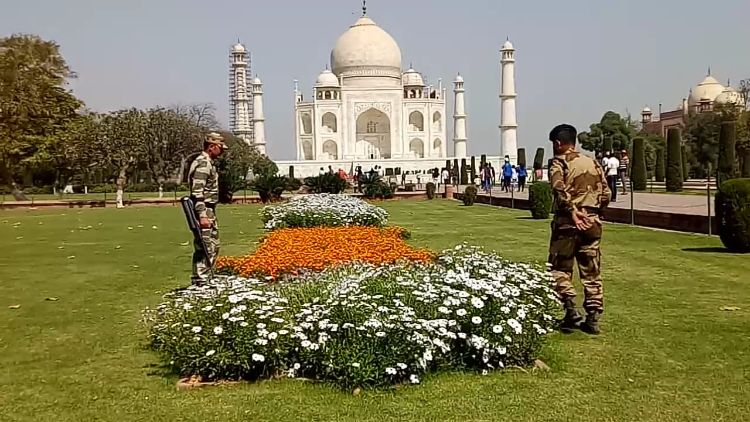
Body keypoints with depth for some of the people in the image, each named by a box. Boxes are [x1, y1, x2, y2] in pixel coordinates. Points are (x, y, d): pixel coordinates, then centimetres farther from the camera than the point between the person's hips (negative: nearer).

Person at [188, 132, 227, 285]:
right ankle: (200, 280, -1)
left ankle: (203, 277, 24)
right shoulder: (203, 164, -17)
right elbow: (197, 192, -23)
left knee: (213, 245, 16)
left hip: (209, 211, 11)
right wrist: (202, 215, -27)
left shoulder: (208, 163, 16)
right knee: (204, 248, -6)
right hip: (204, 211, -11)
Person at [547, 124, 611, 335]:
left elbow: (560, 189, -22)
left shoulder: (558, 163, -3)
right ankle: (593, 318, 11)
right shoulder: (592, 162, 13)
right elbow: (606, 194, 10)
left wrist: (572, 211, -23)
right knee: (591, 272, 10)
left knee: (560, 269, 7)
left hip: (567, 222, -5)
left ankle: (571, 311, -6)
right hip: (592, 223, 5)